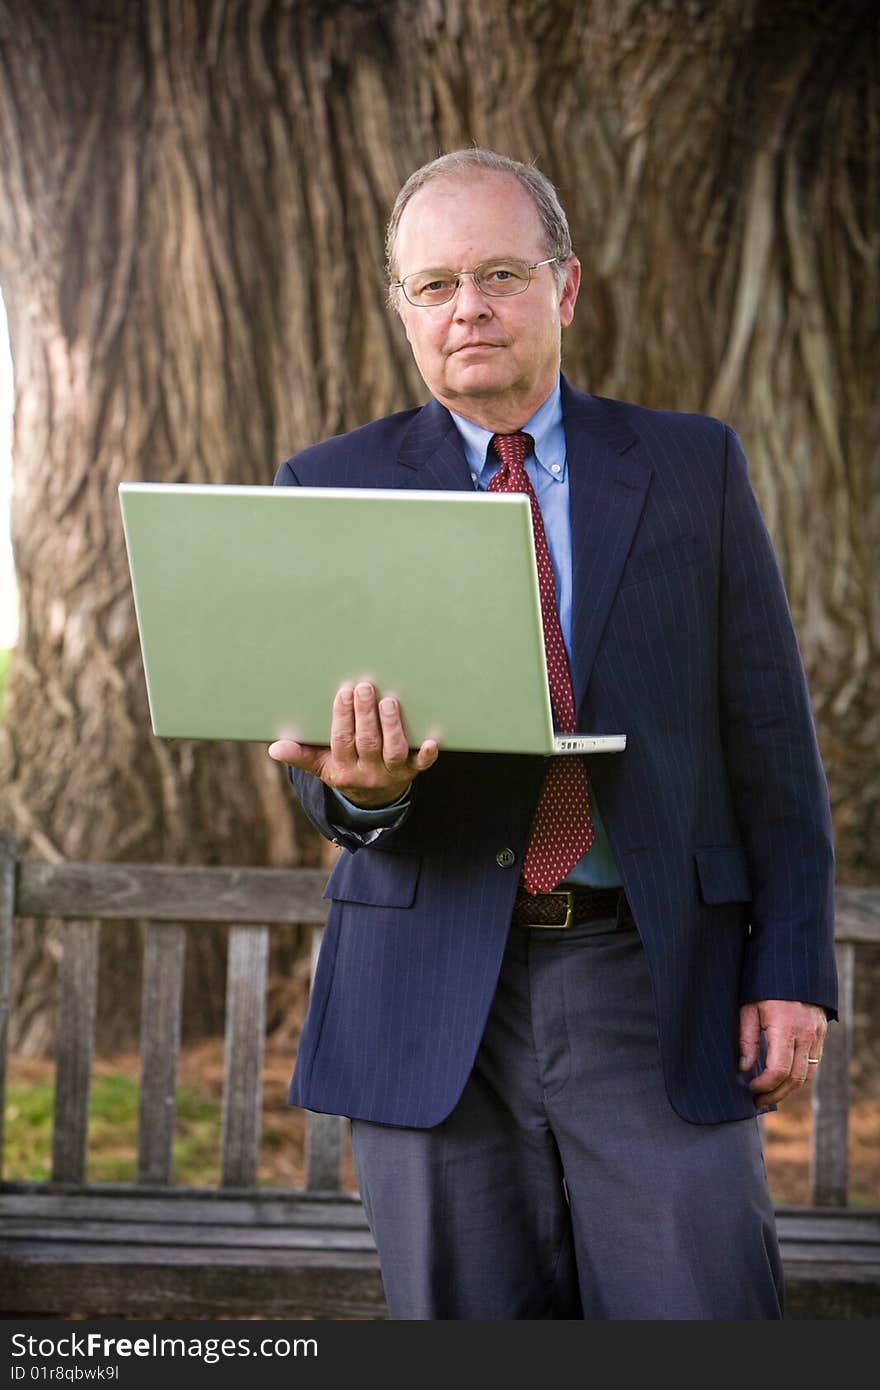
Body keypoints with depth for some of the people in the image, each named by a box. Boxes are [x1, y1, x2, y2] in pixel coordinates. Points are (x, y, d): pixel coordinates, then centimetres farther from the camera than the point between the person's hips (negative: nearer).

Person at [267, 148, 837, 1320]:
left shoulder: (692, 466, 8)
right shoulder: (331, 490, 8)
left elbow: (770, 734, 6)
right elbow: (322, 751, 2)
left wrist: (794, 967, -2)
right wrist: (361, 784, -23)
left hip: (657, 986, 0)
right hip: (432, 999, 1)